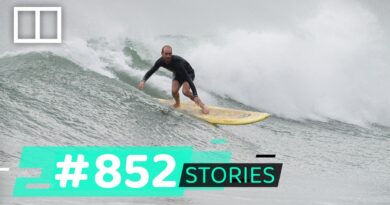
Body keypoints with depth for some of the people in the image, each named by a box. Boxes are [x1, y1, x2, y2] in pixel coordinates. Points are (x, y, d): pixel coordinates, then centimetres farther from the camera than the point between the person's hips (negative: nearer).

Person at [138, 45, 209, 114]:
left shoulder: (177, 62, -41)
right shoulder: (160, 61, -23)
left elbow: (188, 78, -42)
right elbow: (150, 72, -10)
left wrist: (195, 95, -46)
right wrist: (143, 81, -32)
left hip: (189, 73, -5)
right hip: (177, 74, 5)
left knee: (185, 91, -29)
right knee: (174, 91, -19)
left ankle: (202, 105, -10)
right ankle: (177, 103, 16)